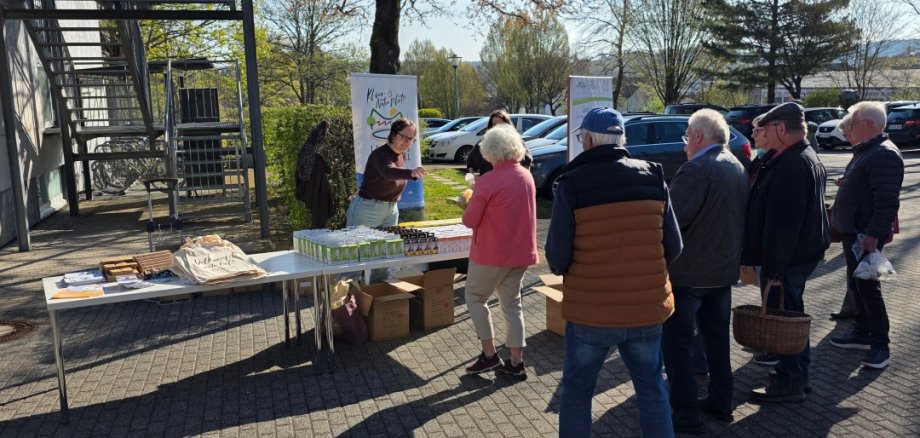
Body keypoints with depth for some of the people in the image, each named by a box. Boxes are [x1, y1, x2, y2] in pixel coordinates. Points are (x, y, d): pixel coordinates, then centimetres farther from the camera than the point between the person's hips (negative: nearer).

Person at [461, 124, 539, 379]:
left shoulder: (489, 181, -18)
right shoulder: (527, 177, 4)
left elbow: (470, 221, -14)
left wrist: (470, 205, 5)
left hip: (491, 253, -6)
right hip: (521, 252, 6)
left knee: (475, 298, 13)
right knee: (512, 303, 14)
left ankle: (489, 355, 11)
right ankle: (516, 363, 15)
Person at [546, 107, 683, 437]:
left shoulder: (572, 184, -12)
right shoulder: (653, 177, -1)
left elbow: (557, 255, -10)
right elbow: (673, 246, 2)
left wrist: (566, 272, 12)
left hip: (590, 311, -3)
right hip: (647, 306, 3)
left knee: (577, 391, 15)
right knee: (651, 386, 20)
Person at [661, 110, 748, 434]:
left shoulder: (696, 169, -20)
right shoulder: (737, 167, 9)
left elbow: (671, 218, -25)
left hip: (688, 269, -9)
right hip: (724, 266, 9)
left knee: (677, 341, 0)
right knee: (717, 336, 18)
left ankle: (686, 414, 4)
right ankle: (721, 402, 28)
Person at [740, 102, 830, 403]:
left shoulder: (791, 166, -23)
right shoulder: (807, 159, 12)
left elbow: (783, 223, -27)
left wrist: (773, 266, -24)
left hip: (787, 257, -11)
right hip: (803, 252, 11)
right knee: (792, 314, 20)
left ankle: (789, 384, 11)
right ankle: (798, 374, 33)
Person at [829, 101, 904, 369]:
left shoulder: (884, 155, -18)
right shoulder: (865, 151, 15)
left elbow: (887, 202, -25)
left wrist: (873, 234, -28)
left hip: (866, 235, -10)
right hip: (853, 232, 10)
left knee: (868, 287, -6)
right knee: (857, 284, 16)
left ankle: (880, 346, 1)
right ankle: (863, 334, 27)